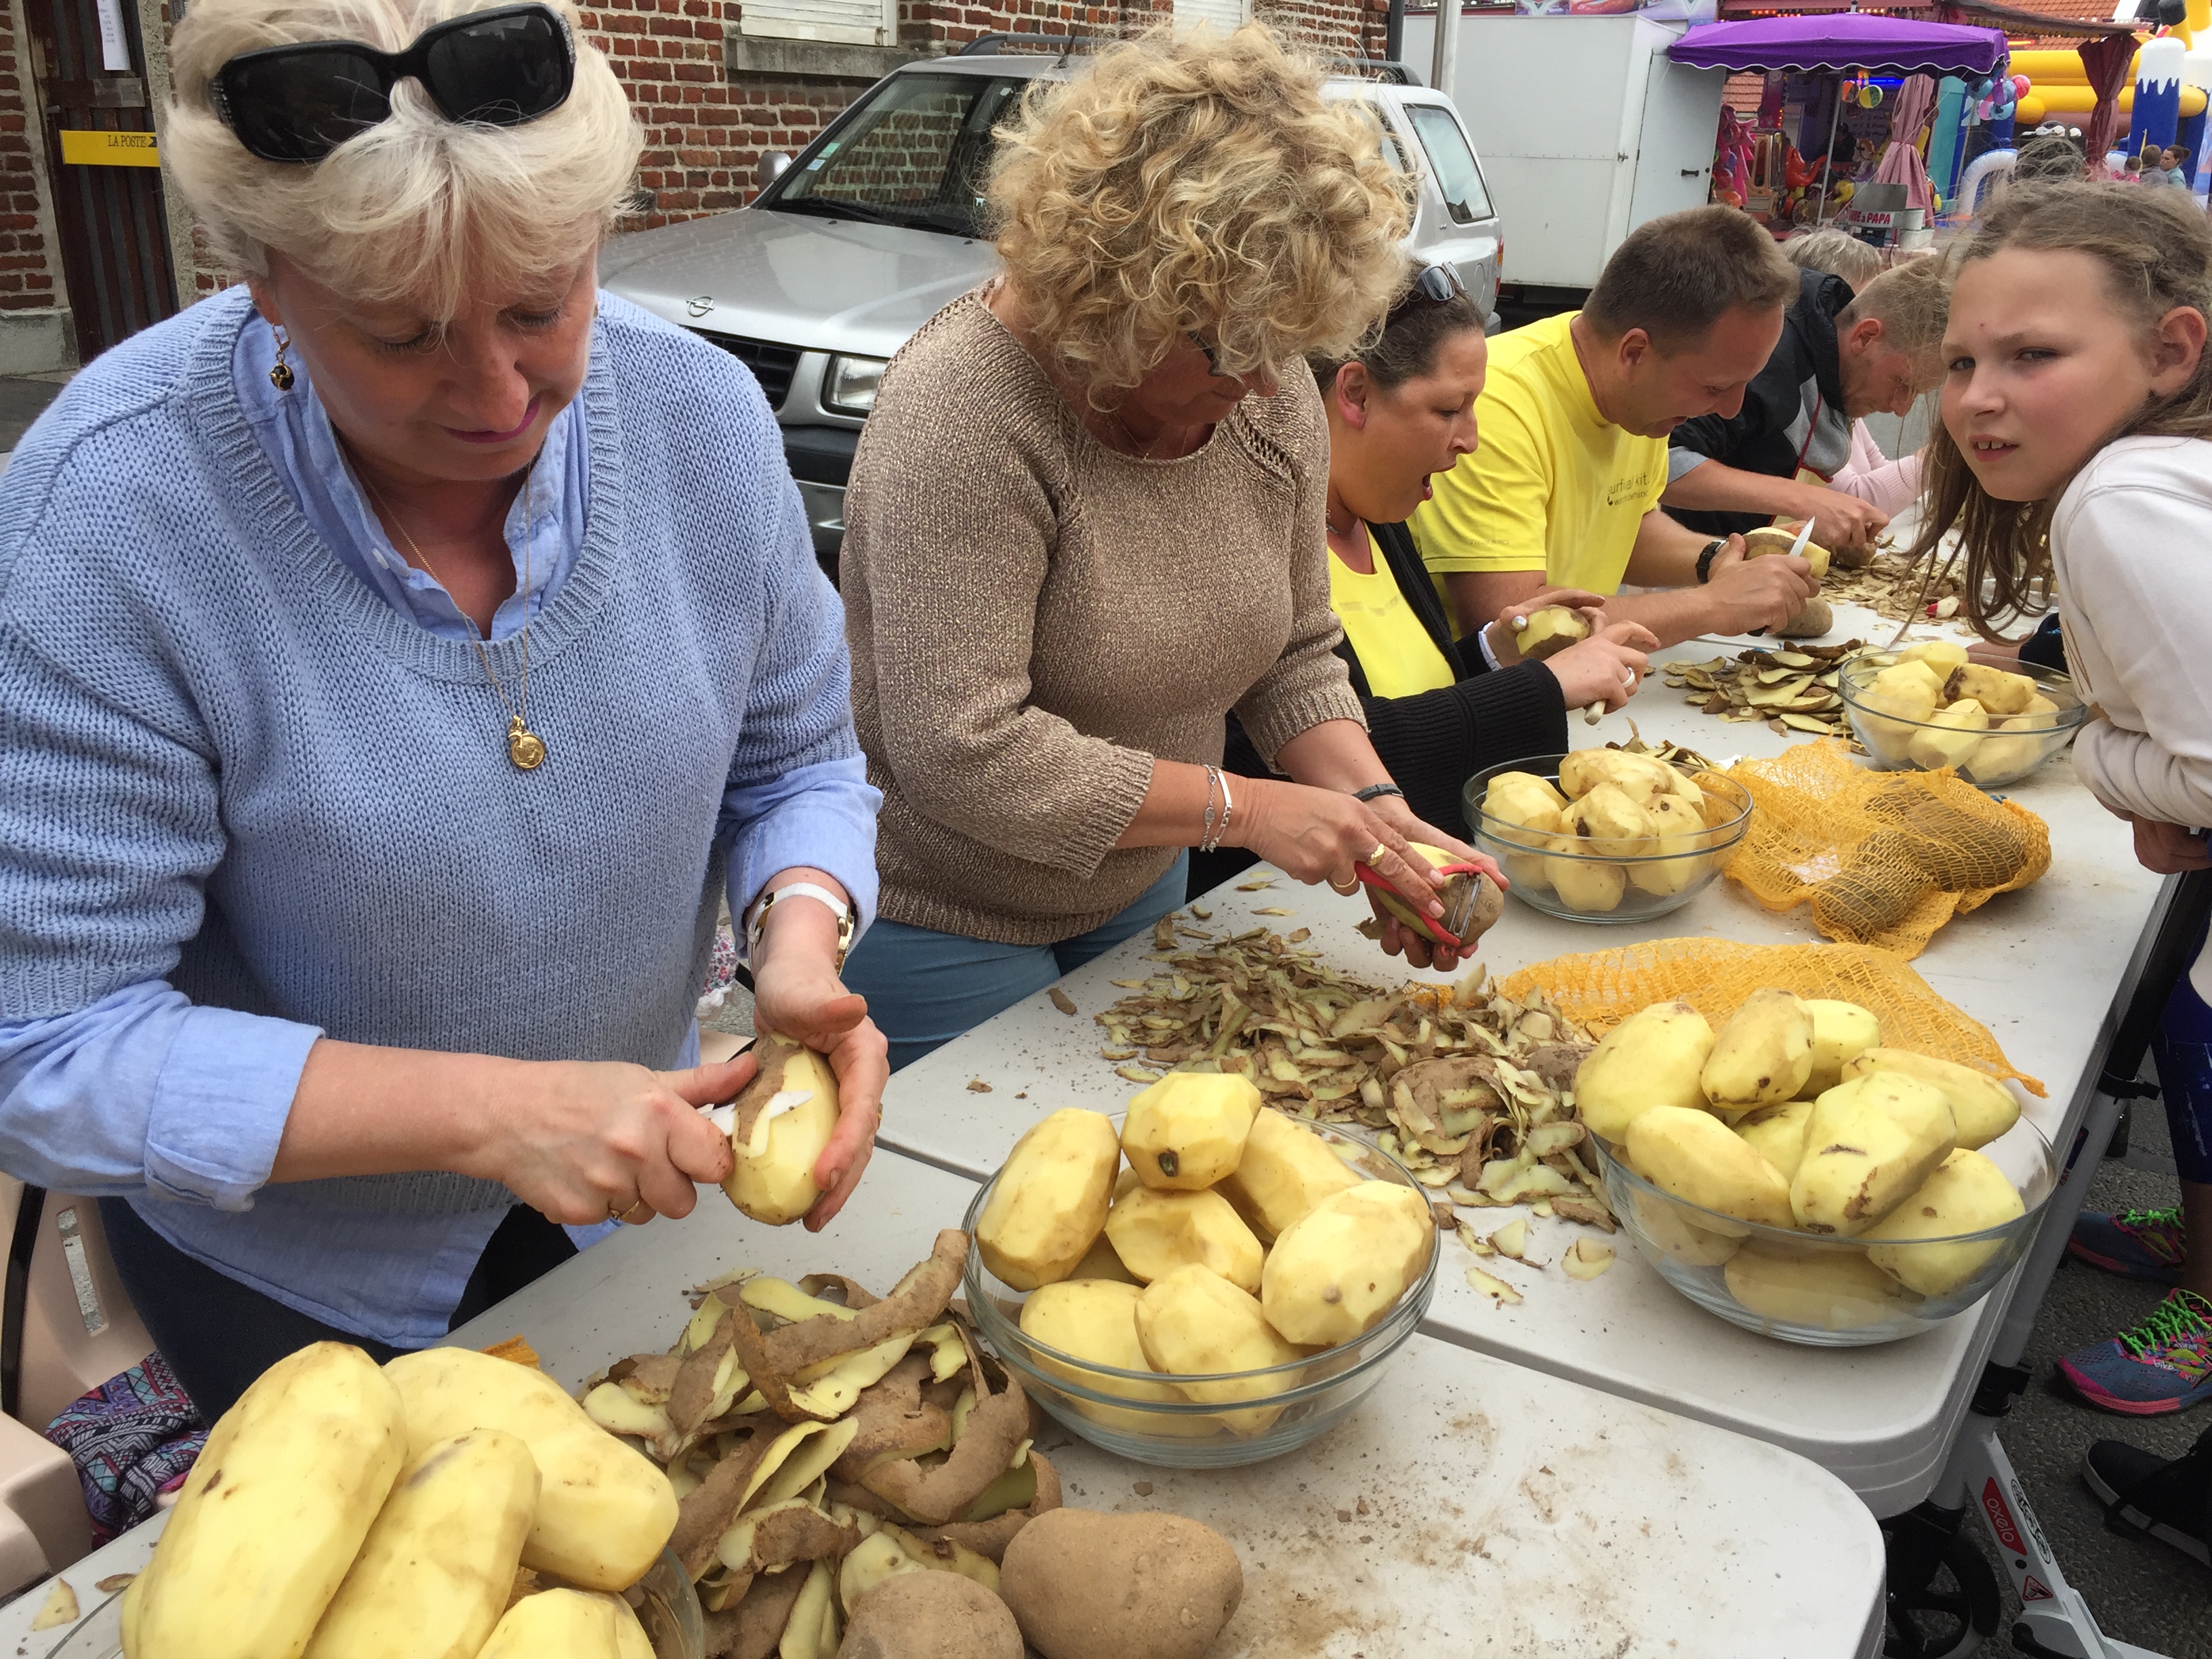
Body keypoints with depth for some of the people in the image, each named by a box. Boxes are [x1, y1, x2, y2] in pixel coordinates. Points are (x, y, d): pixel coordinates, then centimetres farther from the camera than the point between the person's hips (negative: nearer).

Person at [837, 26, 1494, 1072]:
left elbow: (1293, 655, 4)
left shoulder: (1274, 397, -6)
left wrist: (1372, 807, -14)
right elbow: (963, 752, -31)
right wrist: (1243, 807, -27)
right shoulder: (963, 410, -28)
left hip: (1136, 894, 7)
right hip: (942, 925, -6)